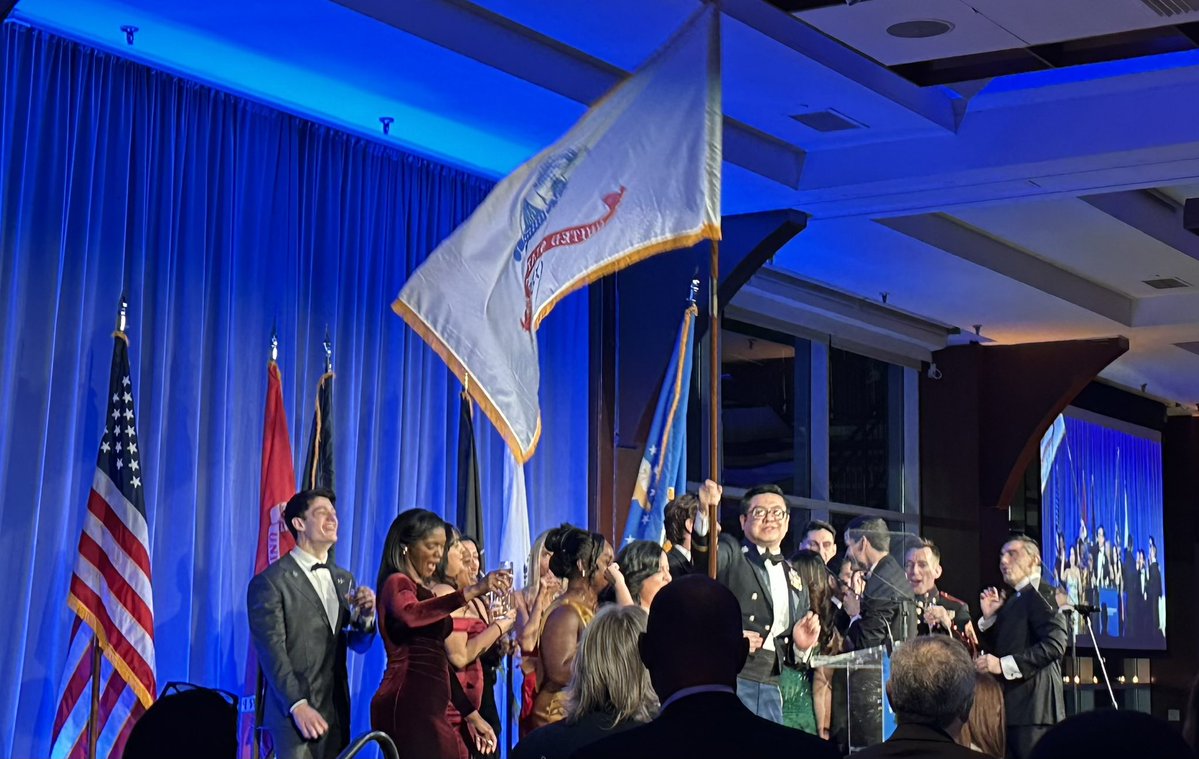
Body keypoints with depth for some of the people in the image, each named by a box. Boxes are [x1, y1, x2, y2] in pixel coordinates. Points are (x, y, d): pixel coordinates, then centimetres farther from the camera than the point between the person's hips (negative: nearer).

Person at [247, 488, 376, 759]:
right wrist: (298, 705, -21)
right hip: (295, 714, -6)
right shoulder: (270, 581, -5)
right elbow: (272, 652, -11)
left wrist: (366, 616, -2)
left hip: (336, 711, 6)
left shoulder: (343, 579, 17)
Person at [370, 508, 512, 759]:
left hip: (426, 708, 9)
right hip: (407, 705, -9)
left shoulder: (423, 589, 22)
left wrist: (471, 714, 21)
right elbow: (410, 614, -31)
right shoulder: (397, 583, -5)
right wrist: (472, 591, -39)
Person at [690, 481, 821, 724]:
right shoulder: (729, 554, 6)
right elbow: (704, 559, -20)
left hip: (770, 690, 6)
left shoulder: (795, 580, 22)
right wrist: (705, 513, -37)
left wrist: (802, 647, 2)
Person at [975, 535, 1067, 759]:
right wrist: (988, 617, 6)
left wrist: (1004, 664, -21)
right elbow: (994, 651, 20)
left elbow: (1054, 644, -19)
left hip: (1031, 705, -9)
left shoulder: (1041, 594, -6)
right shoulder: (1011, 601, 21)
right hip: (1010, 706, 9)